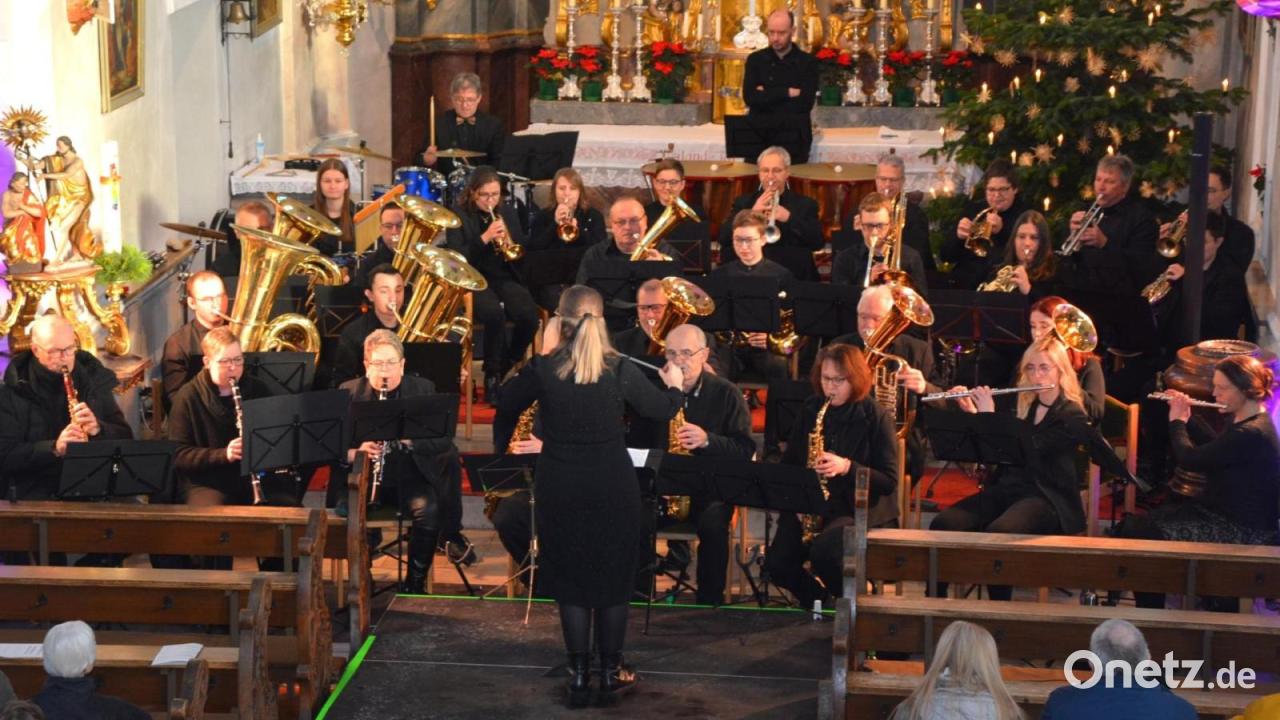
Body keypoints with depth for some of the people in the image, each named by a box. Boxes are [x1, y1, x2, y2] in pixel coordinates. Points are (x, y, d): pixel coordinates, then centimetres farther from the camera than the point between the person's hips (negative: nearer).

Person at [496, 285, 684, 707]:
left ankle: (579, 676, 12)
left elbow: (505, 406, 7)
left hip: (561, 488, 0)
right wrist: (676, 385, 24)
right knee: (613, 578, 12)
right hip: (612, 487, 0)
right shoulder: (620, 369, -10)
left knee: (571, 579, 11)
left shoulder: (543, 369, -10)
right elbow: (661, 411, 4)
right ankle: (611, 673, 18)